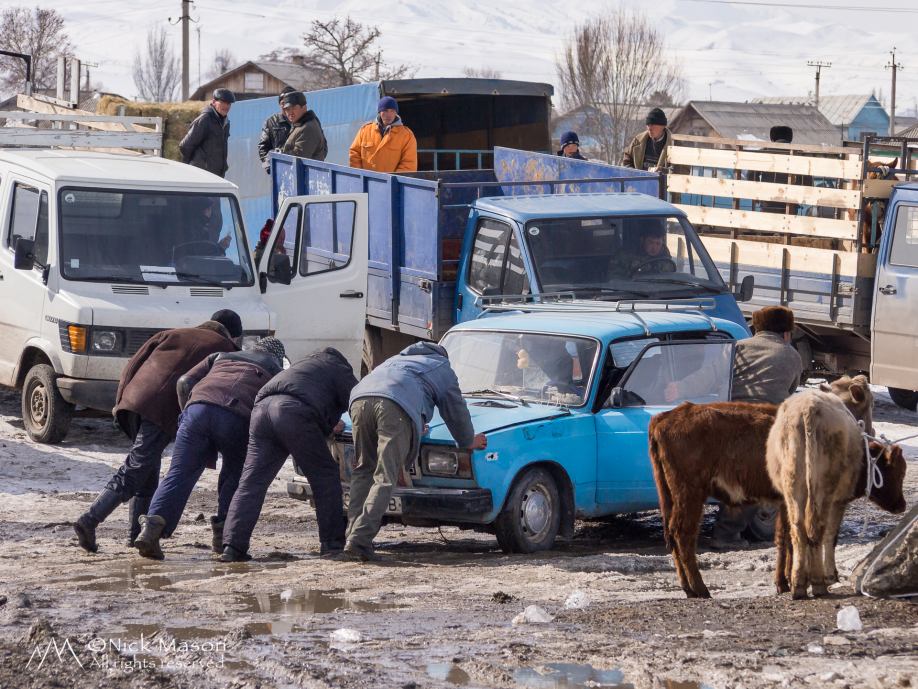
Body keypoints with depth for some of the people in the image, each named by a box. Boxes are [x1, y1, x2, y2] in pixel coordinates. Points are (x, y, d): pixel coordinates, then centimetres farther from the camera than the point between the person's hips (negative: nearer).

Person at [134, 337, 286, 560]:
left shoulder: (222, 356, 37)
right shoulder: (277, 372, 30)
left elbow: (184, 382, 24)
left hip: (198, 407, 2)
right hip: (237, 416, -2)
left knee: (180, 474, 0)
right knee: (234, 475, 20)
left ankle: (154, 524, -18)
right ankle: (223, 533, 12)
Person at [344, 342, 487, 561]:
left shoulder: (398, 359, 45)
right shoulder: (442, 369, 30)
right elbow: (456, 410, 33)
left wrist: (416, 427, 70)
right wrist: (469, 441, 49)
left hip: (361, 398, 5)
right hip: (396, 407, -5)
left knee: (363, 470, 17)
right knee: (385, 478, -7)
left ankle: (352, 534, 4)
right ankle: (359, 541, -19)